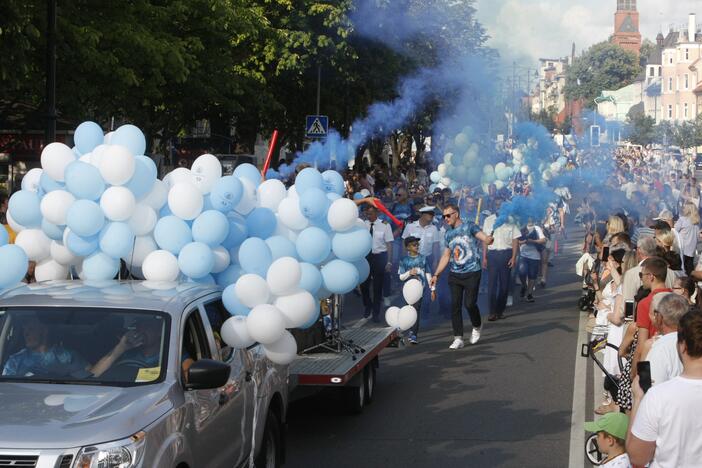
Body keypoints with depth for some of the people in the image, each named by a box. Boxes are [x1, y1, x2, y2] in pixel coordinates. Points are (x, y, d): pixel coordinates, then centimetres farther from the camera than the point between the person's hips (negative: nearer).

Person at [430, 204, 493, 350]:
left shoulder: (469, 226, -3)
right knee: (455, 305, -2)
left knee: (469, 303, -9)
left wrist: (489, 239, -39)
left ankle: (477, 327, 21)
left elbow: (486, 238, -14)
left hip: (472, 273, -5)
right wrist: (436, 275, 15)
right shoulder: (449, 234, 15)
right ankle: (458, 339, 3)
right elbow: (446, 256, 21)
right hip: (454, 275, 5)